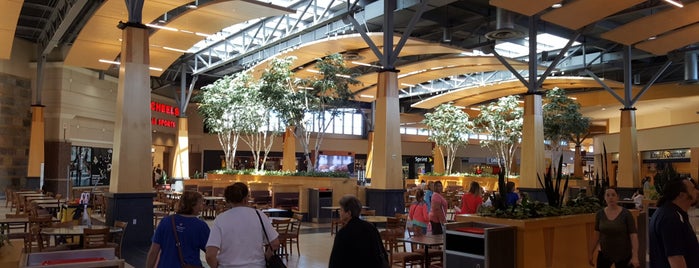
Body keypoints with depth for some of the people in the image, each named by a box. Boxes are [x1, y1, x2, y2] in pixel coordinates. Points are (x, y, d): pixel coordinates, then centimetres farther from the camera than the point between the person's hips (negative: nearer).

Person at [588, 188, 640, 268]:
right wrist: (591, 253, 9)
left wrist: (635, 256, -23)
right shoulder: (600, 214, -2)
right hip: (604, 253, 2)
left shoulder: (626, 214, -12)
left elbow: (633, 235, -14)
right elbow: (596, 234, 5)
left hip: (623, 255, -2)